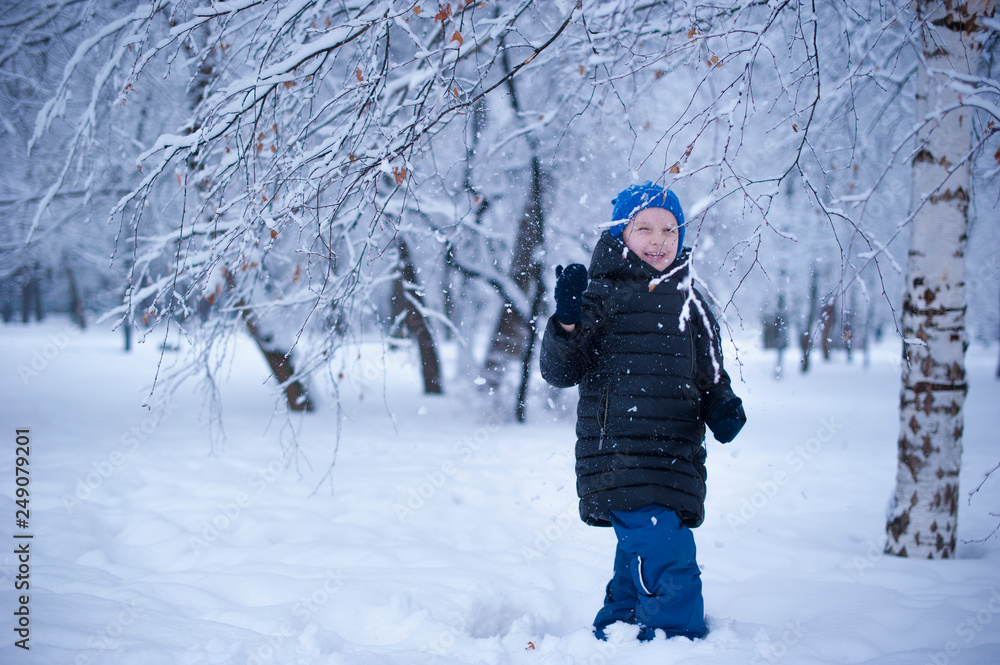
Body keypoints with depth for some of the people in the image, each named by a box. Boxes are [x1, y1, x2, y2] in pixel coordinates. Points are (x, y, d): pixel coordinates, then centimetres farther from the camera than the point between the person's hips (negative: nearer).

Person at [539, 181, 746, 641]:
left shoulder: (689, 302, 16)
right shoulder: (601, 293, 0)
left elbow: (711, 376, 23)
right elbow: (558, 372, -3)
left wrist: (723, 409, 2)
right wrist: (567, 323, -22)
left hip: (676, 460, 6)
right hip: (618, 459, -6)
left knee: (639, 565, 14)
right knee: (669, 560, -17)